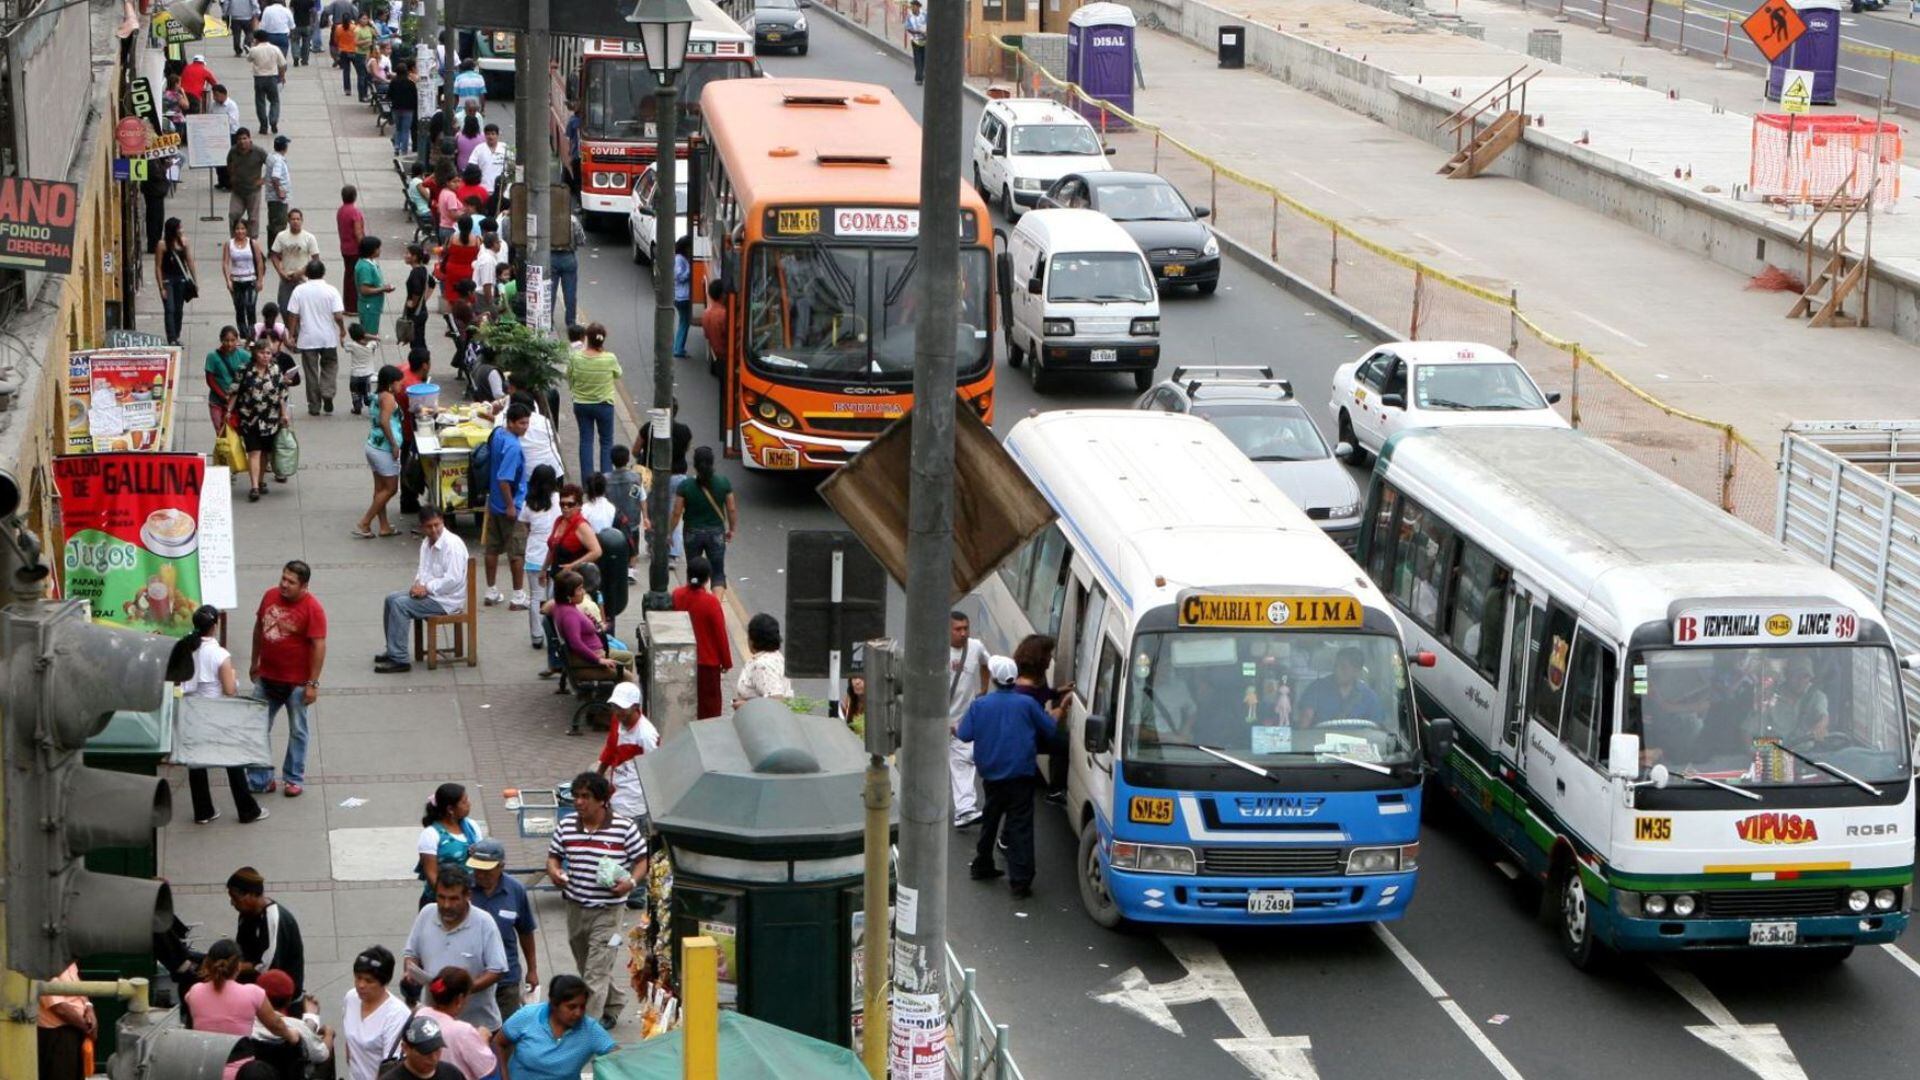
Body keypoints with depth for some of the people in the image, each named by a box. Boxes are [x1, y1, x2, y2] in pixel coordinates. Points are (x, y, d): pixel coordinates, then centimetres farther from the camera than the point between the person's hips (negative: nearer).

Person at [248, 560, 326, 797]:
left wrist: (313, 683, -19)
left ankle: (294, 779, 22)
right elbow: (259, 628, 13)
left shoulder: (312, 608, -17)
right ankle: (260, 779, 17)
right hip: (266, 677, 5)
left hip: (296, 682, -5)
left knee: (297, 732, 10)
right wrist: (254, 662, 16)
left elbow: (319, 646, -18)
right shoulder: (270, 596, -1)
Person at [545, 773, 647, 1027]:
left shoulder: (624, 827, -9)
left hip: (607, 910, -6)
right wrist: (554, 871, -8)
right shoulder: (566, 826, 4)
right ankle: (614, 1004, 40)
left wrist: (631, 882, -20)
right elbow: (554, 856, 14)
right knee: (585, 966, 19)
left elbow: (643, 859, -2)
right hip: (575, 908, 6)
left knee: (597, 972, -9)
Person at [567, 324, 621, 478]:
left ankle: (587, 479, 13)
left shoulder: (575, 358, -16)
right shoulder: (610, 359, -20)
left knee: (585, 441, 12)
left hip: (581, 405, 1)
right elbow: (618, 375, 1)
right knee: (606, 442, 14)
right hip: (604, 405, -1)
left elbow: (569, 382, -4)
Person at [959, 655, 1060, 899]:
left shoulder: (980, 705, -4)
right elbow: (1049, 731, 1)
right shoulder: (1027, 704, -7)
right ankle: (1020, 881, -10)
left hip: (991, 774, 3)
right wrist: (1055, 715, 22)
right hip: (1021, 775, -3)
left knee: (991, 820, 22)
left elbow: (964, 734, -5)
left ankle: (982, 867, 35)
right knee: (1020, 826, -4)